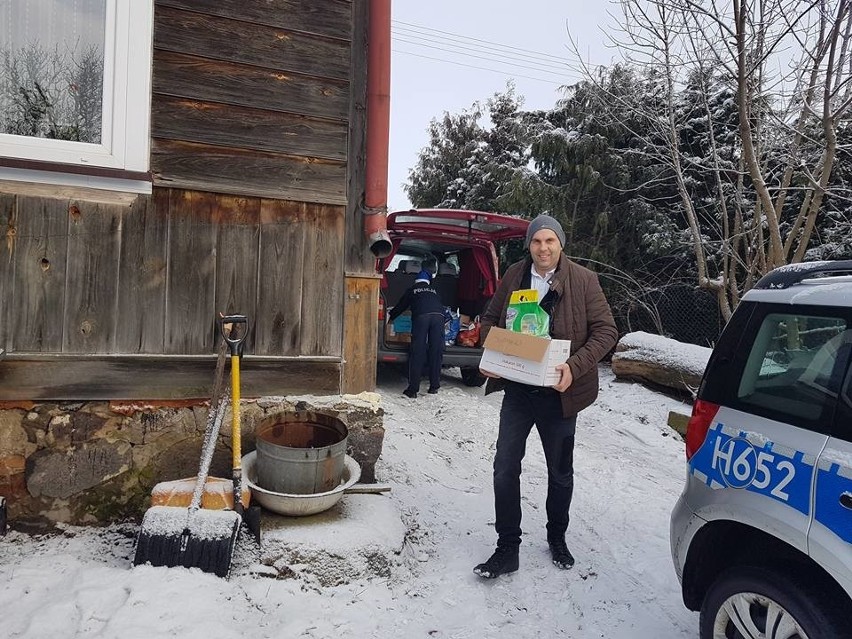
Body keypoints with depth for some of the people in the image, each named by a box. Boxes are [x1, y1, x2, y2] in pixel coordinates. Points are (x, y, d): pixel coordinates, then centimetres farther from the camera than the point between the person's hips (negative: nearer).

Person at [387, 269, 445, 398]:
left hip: (421, 316, -2)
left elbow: (400, 306, 34)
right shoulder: (434, 290, 34)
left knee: (417, 353, -3)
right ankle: (434, 386, 10)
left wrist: (390, 317, 50)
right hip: (438, 316, 2)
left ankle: (413, 389, -5)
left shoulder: (412, 289, 27)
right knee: (436, 352, 6)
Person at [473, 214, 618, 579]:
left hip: (557, 393, -2)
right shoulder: (514, 276, 2)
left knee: (560, 471, 16)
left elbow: (606, 330, -8)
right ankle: (507, 549, 17)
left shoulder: (583, 280, -8)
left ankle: (557, 539, 39)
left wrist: (575, 366, -22)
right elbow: (490, 320, 11)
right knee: (505, 467, 2)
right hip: (517, 388, 2)